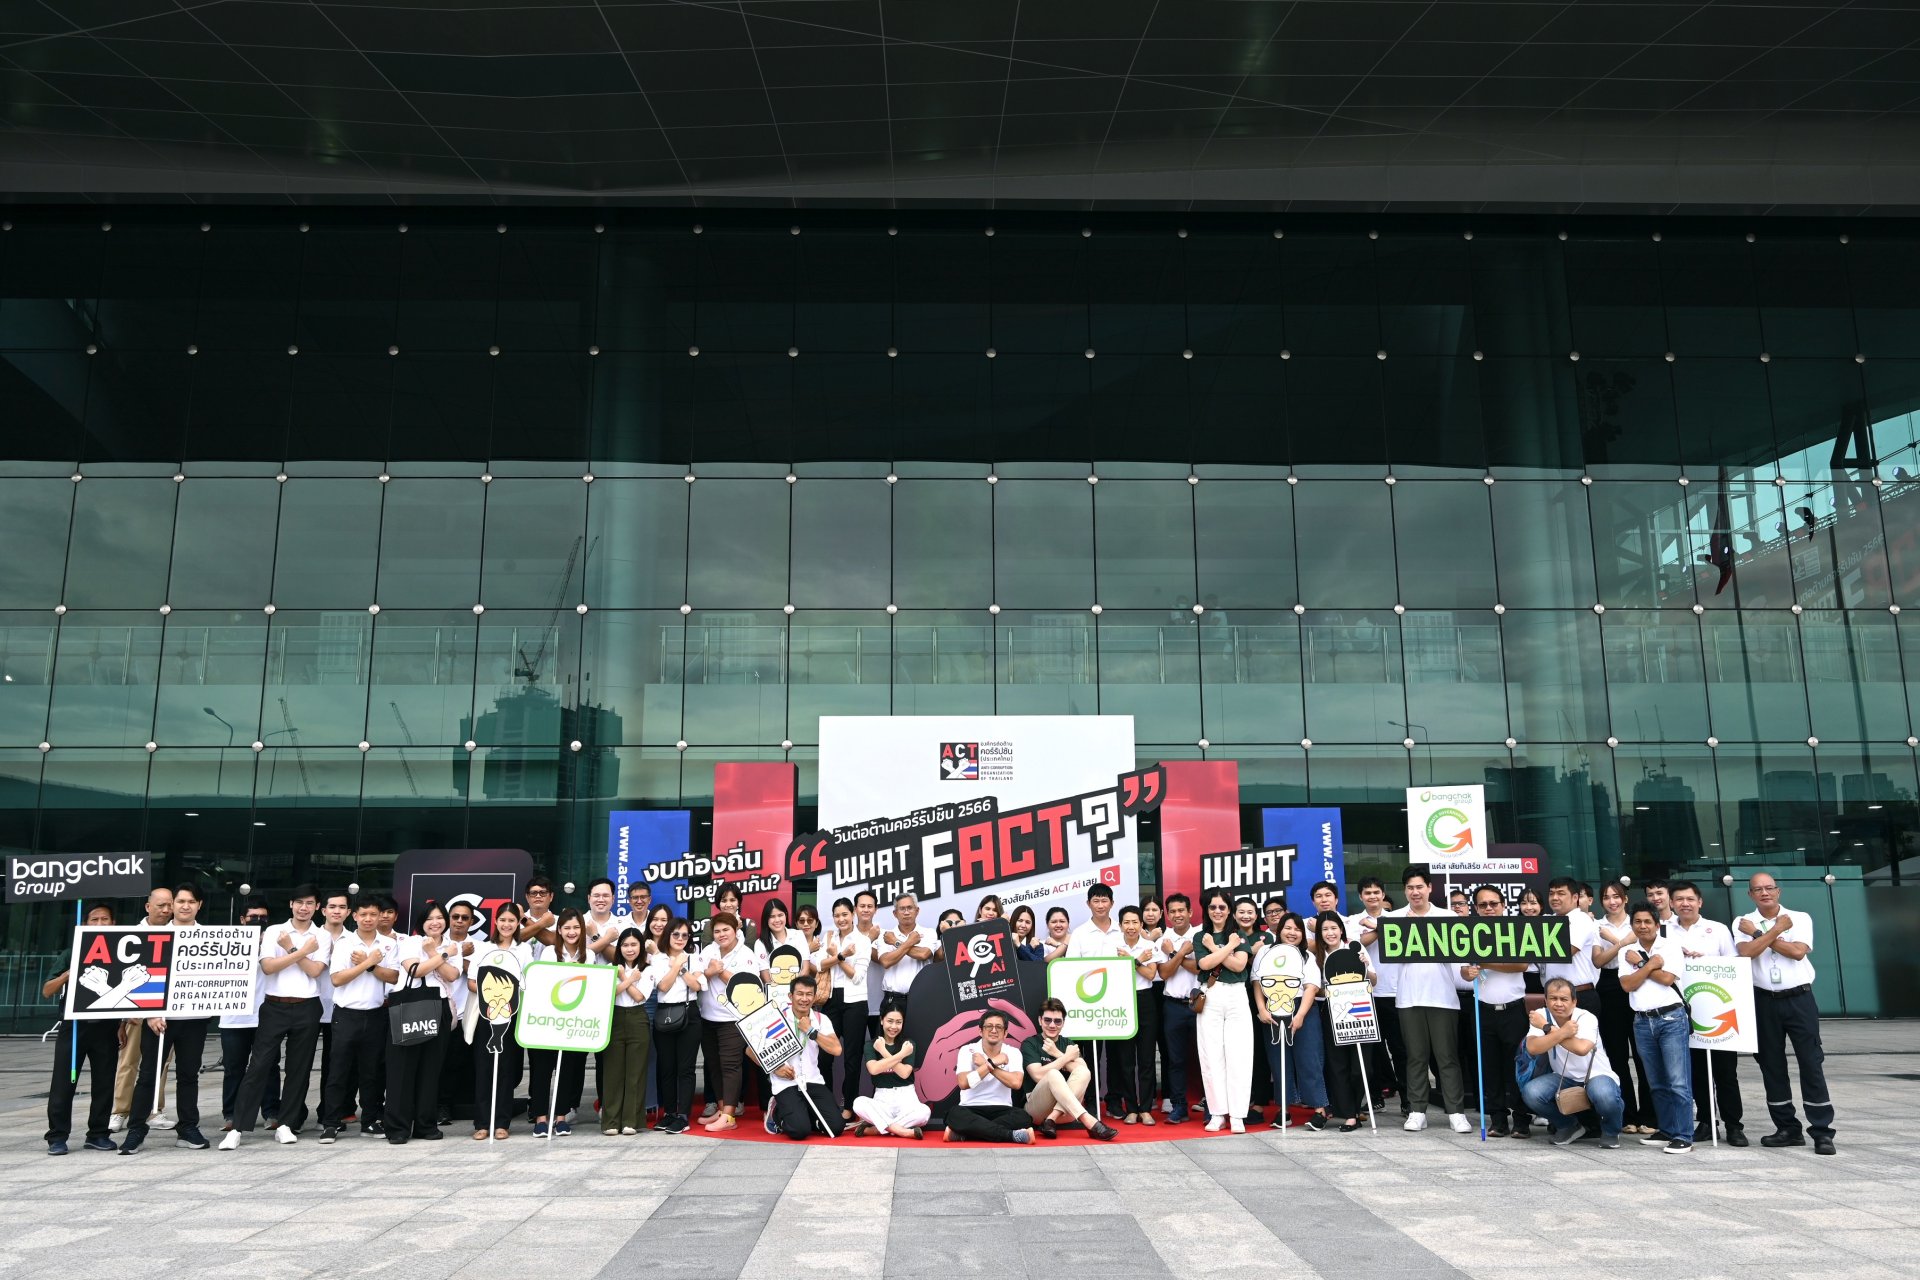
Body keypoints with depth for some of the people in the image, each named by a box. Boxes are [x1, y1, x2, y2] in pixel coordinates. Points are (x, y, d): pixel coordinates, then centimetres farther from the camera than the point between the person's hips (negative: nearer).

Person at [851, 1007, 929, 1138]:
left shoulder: (908, 1044, 3)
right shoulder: (871, 1045, 3)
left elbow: (904, 1073, -12)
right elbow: (874, 1069, -17)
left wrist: (883, 1052, -10)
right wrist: (901, 1054, -14)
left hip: (906, 1097, 0)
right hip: (882, 1098, 0)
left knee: (924, 1112, -34)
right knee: (859, 1103, -32)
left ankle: (873, 1129, -26)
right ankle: (902, 1131, -29)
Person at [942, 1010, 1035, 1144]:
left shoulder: (1012, 1053, 2)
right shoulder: (967, 1051, -2)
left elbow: (1015, 1083, -16)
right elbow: (964, 1083, -19)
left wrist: (987, 1064, -15)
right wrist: (994, 1062, -16)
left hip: (1002, 1111, 1)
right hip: (971, 1110, -1)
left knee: (1022, 1117, -31)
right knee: (954, 1114, -35)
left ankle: (962, 1134, -29)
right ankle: (1012, 1135, -33)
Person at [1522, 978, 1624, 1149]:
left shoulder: (1587, 1018, -19)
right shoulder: (1541, 1015, -10)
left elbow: (1582, 1048, -39)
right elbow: (1532, 1048, -25)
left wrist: (1548, 1028, -30)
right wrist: (1563, 1032, -32)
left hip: (1596, 1075, -3)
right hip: (1563, 1077, 4)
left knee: (1604, 1095, -38)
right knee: (1531, 1092, -24)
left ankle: (1611, 1132, 0)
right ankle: (1568, 1126, 8)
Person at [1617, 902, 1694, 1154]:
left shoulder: (1671, 945, 1)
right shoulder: (1627, 951, 9)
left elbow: (1667, 978, -12)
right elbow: (1627, 985, -3)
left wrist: (1640, 963, -4)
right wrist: (1650, 964, -9)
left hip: (1671, 1018, -4)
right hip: (1642, 1021, 4)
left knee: (1678, 1081, -7)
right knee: (1656, 1083, 11)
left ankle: (1683, 1136, -4)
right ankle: (1666, 1130, 20)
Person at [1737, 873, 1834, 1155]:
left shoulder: (1800, 918, 2)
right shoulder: (1743, 922, 4)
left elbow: (1798, 951, -13)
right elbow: (1746, 952, -14)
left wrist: (1758, 933, -10)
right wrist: (1777, 928, -10)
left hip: (1799, 998, -2)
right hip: (1764, 1001, 2)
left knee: (1811, 1063, -2)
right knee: (1772, 1065, 6)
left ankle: (1822, 1131, 3)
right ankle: (1788, 1128, 16)